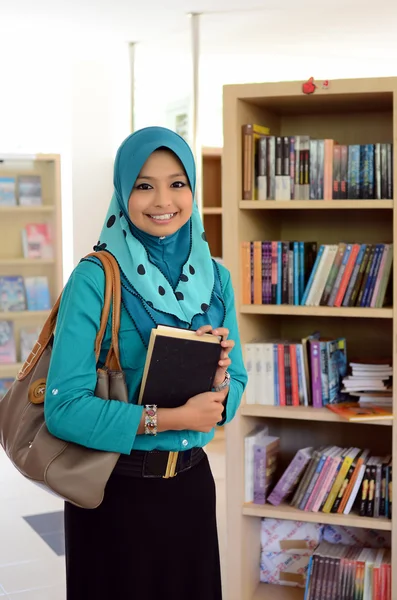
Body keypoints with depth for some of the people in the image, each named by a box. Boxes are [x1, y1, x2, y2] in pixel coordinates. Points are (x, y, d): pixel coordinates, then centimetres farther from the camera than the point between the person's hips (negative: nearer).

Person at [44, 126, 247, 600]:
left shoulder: (215, 277, 1)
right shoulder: (95, 278, -15)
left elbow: (236, 387, 5)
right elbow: (64, 408, -21)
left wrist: (219, 378, -17)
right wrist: (174, 418, -23)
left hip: (192, 483, 5)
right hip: (116, 489, -5)